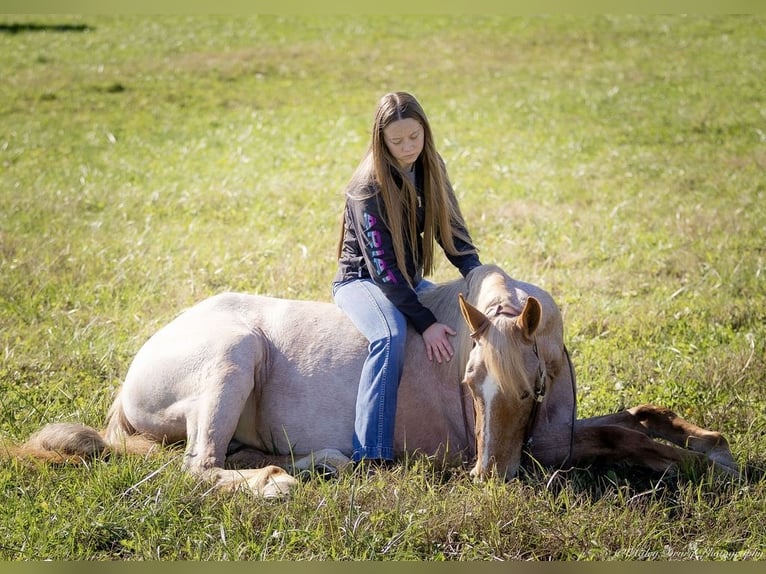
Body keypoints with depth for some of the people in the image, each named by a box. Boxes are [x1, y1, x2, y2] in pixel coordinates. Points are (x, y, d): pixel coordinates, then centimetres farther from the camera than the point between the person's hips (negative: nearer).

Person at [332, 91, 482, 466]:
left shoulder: (429, 168, -2)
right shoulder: (369, 187, -22)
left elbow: (453, 233, 0)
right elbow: (382, 266, -25)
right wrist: (425, 324, -30)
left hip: (409, 280, 7)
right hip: (361, 281, -7)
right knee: (391, 335, -35)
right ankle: (371, 455, -39)